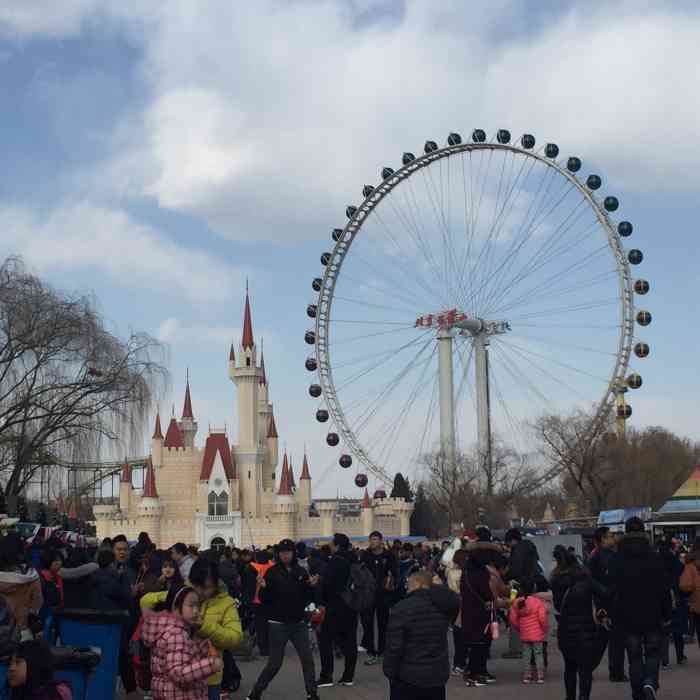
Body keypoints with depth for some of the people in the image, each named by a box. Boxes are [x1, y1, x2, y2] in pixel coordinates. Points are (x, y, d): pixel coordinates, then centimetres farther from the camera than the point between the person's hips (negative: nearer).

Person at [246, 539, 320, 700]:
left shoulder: (301, 572, 3)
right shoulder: (272, 572, -6)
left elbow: (307, 599, 8)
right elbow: (264, 600, -6)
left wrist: (311, 586, -10)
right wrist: (263, 587, -25)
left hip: (299, 623, 3)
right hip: (278, 624, -3)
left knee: (308, 659, 0)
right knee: (275, 664, -1)